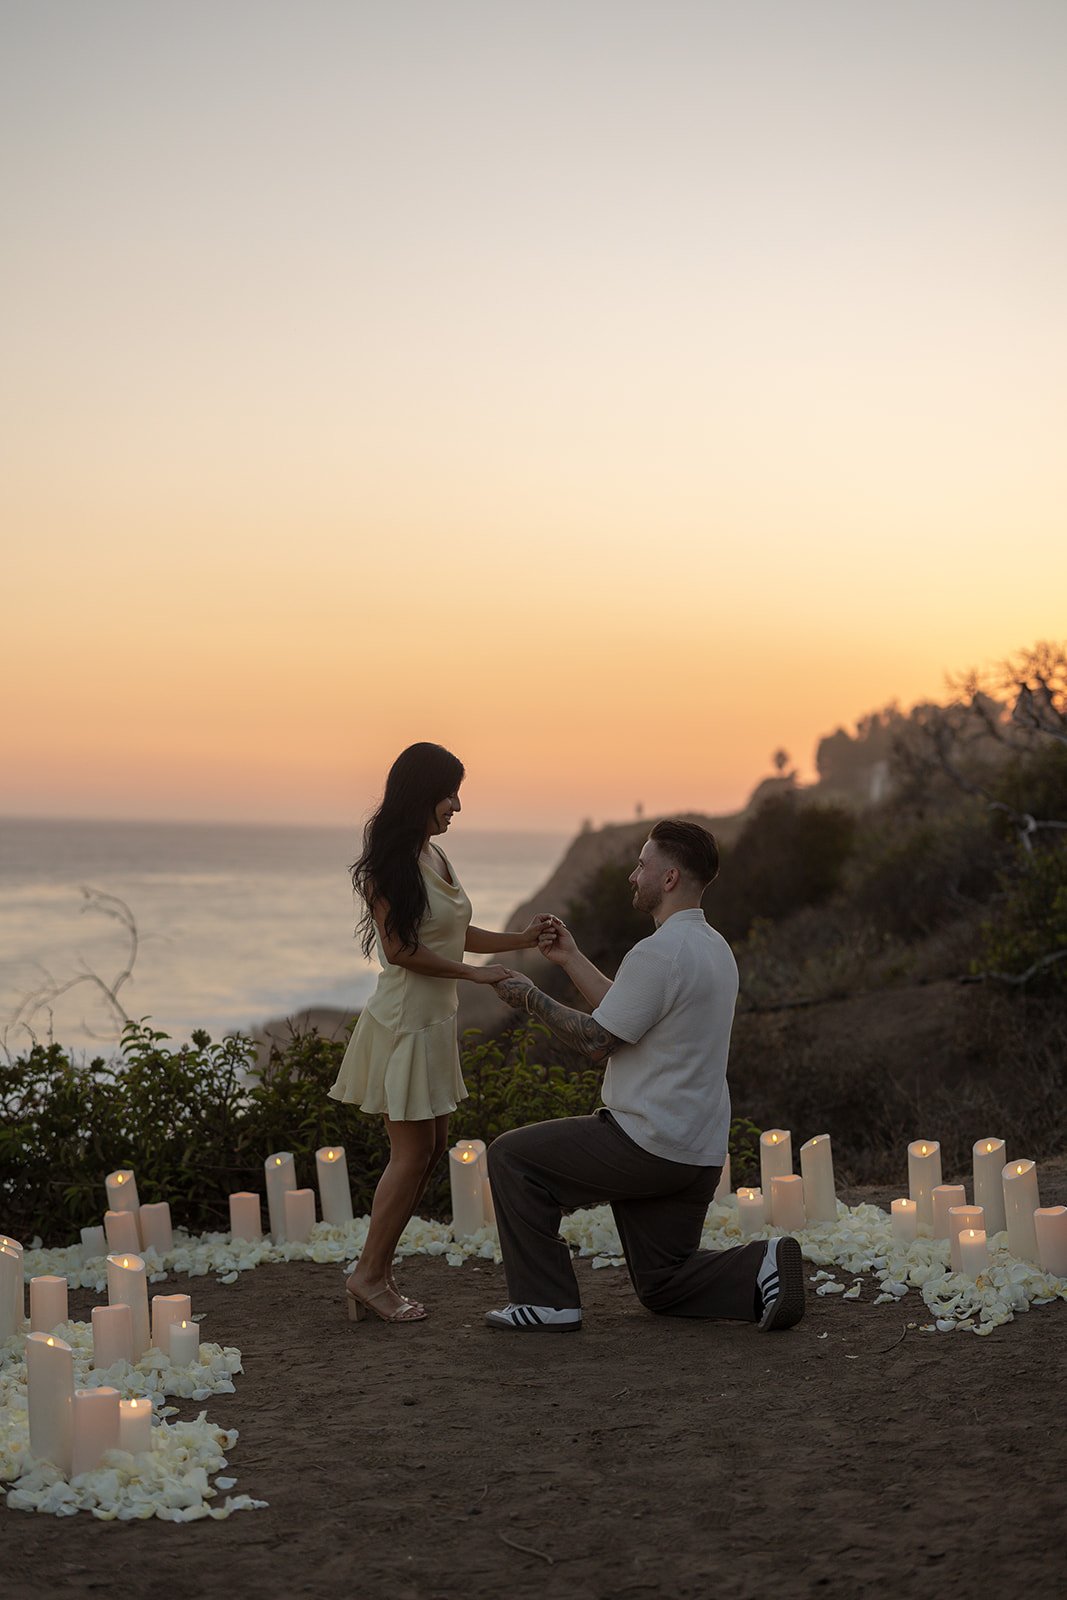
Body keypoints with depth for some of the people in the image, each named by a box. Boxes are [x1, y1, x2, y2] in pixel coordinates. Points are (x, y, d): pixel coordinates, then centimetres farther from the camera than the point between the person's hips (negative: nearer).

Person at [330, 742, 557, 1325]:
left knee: (431, 1146, 11)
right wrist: (474, 973, -15)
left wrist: (521, 939, 7)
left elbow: (455, 935, 17)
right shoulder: (390, 865, -16)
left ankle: (374, 1274, 18)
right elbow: (400, 949, -18)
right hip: (404, 1020, -9)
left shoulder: (435, 856, 10)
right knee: (413, 1150, -4)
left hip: (434, 1021, 9)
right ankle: (370, 1275, 7)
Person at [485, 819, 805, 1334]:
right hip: (700, 1152, 10)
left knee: (511, 1156, 4)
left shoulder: (659, 952, -19)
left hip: (646, 1146, -10)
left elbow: (598, 1040, -14)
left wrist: (531, 998, -1)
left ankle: (546, 1301, 4)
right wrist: (571, 959, 22)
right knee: (662, 1284, 19)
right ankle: (760, 1271, -2)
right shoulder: (713, 947, 13)